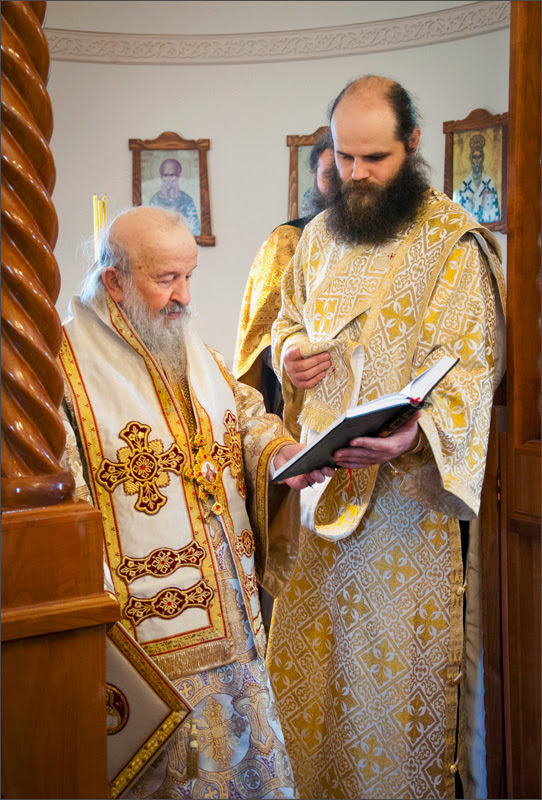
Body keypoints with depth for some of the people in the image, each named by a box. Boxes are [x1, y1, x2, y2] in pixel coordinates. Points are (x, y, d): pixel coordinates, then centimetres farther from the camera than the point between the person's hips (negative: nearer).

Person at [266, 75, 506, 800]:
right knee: (307, 643, 14)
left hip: (408, 482, -5)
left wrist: (412, 434, -32)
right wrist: (289, 351, 0)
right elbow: (289, 315, 25)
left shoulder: (455, 243, -9)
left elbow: (474, 364, -14)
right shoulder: (320, 236, 11)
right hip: (315, 474, 6)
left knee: (403, 651, 2)